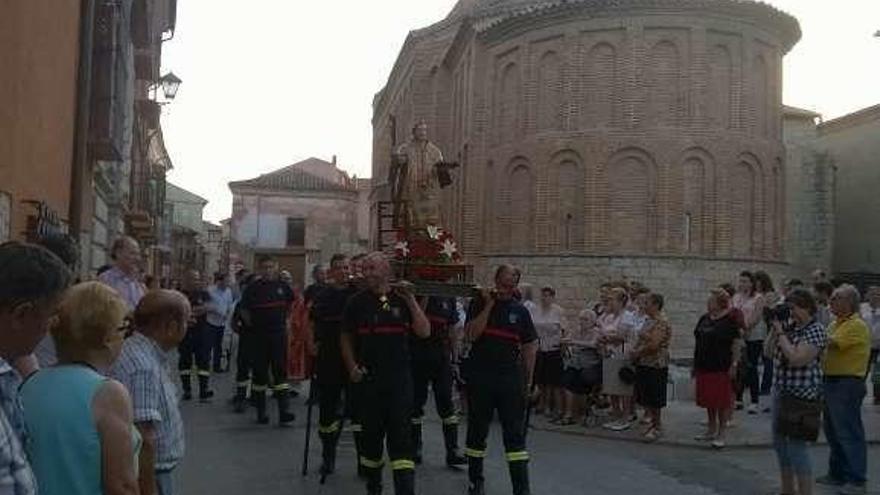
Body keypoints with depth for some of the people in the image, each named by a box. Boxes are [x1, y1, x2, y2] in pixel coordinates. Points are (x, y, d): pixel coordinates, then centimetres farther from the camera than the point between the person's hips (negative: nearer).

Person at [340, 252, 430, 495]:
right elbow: (346, 338, 11)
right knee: (371, 433, 11)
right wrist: (352, 366, -2)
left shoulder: (403, 299, 2)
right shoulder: (357, 302, 5)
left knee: (401, 433, -6)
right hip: (368, 378, 2)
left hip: (400, 377, -1)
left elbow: (424, 332, -6)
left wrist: (412, 301, -14)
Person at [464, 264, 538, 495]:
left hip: (511, 378, 1)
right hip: (480, 378, 0)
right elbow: (472, 335, -13)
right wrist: (489, 305, -14)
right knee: (477, 430, 11)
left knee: (515, 433, -2)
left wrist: (528, 381, 5)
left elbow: (530, 347, 9)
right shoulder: (479, 303, 1)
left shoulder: (520, 310, 6)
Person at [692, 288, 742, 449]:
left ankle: (721, 433, 9)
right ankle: (711, 430, 27)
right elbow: (698, 342, 16)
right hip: (704, 366, 7)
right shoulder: (704, 319, 11)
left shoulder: (730, 321, -9)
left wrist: (734, 364, -16)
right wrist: (695, 363, 15)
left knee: (722, 401, 0)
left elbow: (737, 344, -11)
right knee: (709, 399, 14)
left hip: (721, 368, -7)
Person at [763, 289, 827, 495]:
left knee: (797, 445, -6)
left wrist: (780, 332, -16)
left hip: (802, 395, -9)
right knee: (780, 442, 16)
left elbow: (797, 359, -23)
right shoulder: (788, 326, 9)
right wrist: (775, 329, -1)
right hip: (781, 392, 9)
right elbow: (768, 352, 10)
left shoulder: (816, 331, -13)